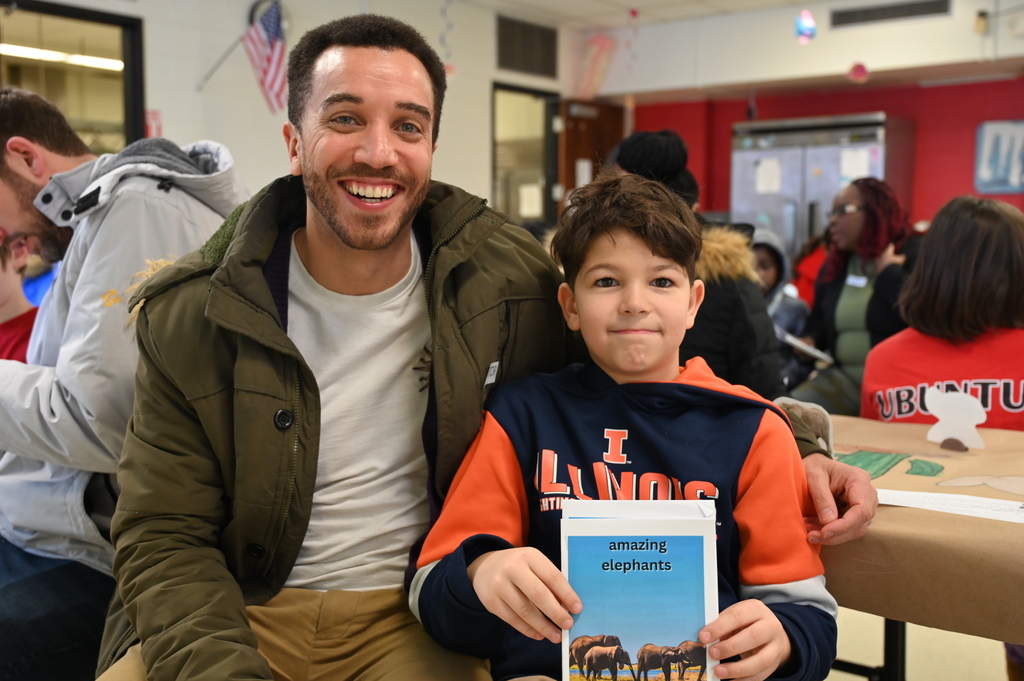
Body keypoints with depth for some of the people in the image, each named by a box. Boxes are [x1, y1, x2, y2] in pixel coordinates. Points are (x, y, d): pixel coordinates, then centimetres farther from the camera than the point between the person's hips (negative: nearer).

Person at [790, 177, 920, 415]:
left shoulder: (914, 253, -5)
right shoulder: (836, 263, 15)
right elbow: (819, 316, 29)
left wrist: (887, 270, -12)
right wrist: (811, 339, 7)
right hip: (844, 377, 6)